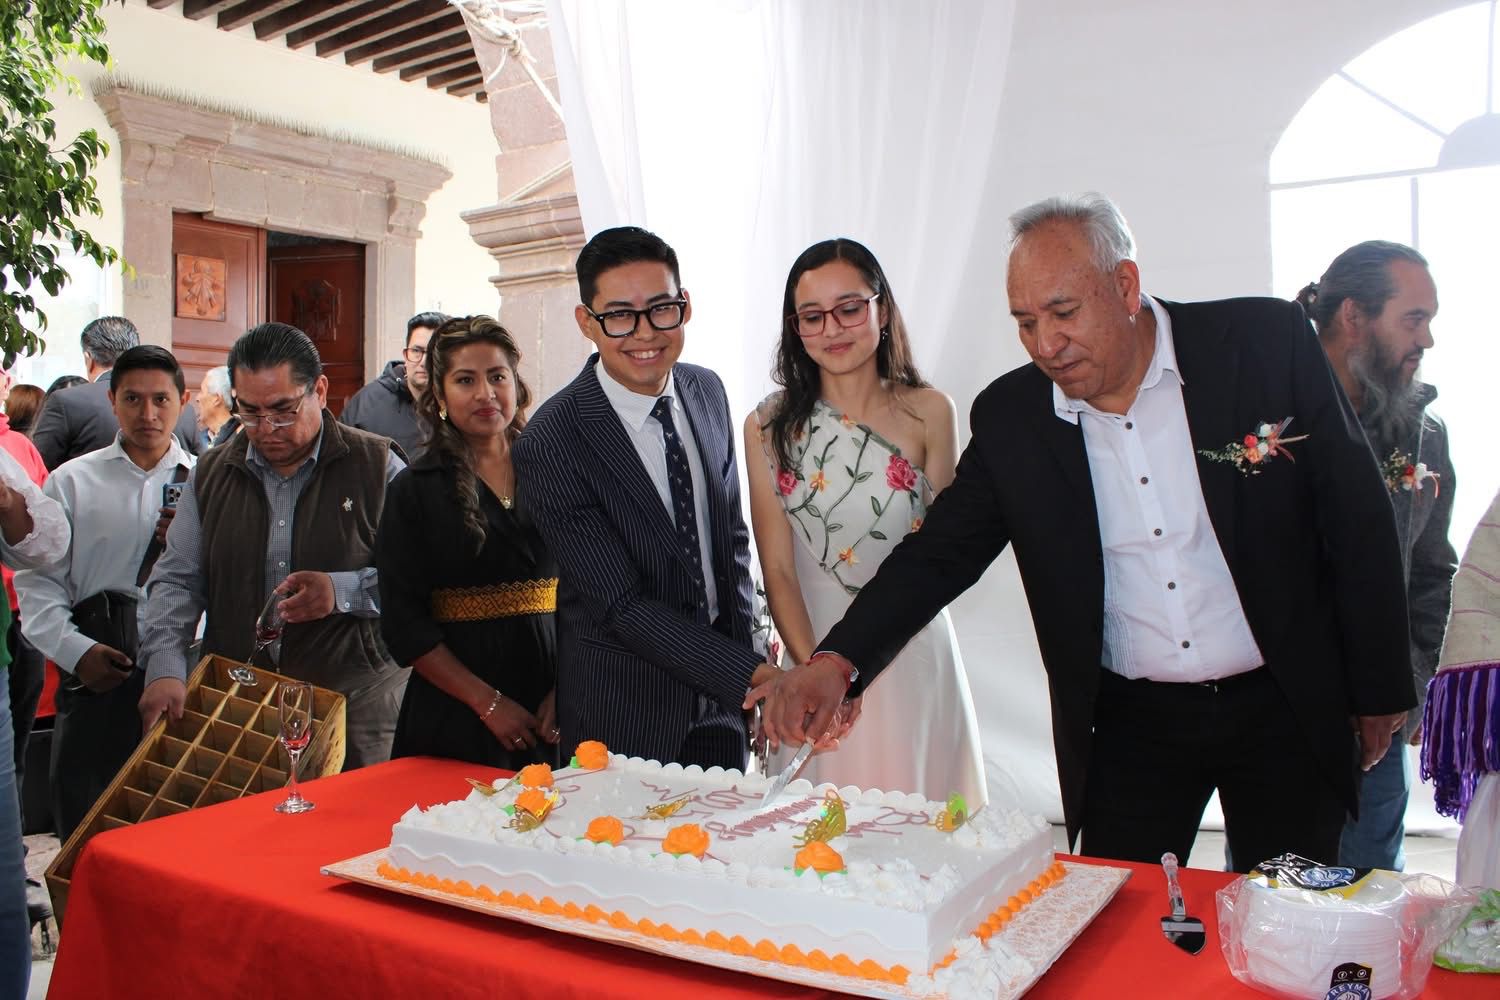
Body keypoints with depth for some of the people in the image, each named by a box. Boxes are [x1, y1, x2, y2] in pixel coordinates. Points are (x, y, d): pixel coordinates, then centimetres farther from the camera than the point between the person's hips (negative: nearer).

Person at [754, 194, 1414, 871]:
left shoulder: (1268, 343, -10)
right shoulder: (1009, 416, -6)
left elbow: (1356, 520, -4)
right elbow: (940, 552, -4)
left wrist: (1379, 692, 0)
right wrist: (838, 663, -19)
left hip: (1286, 710, -1)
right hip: (1129, 726, 1)